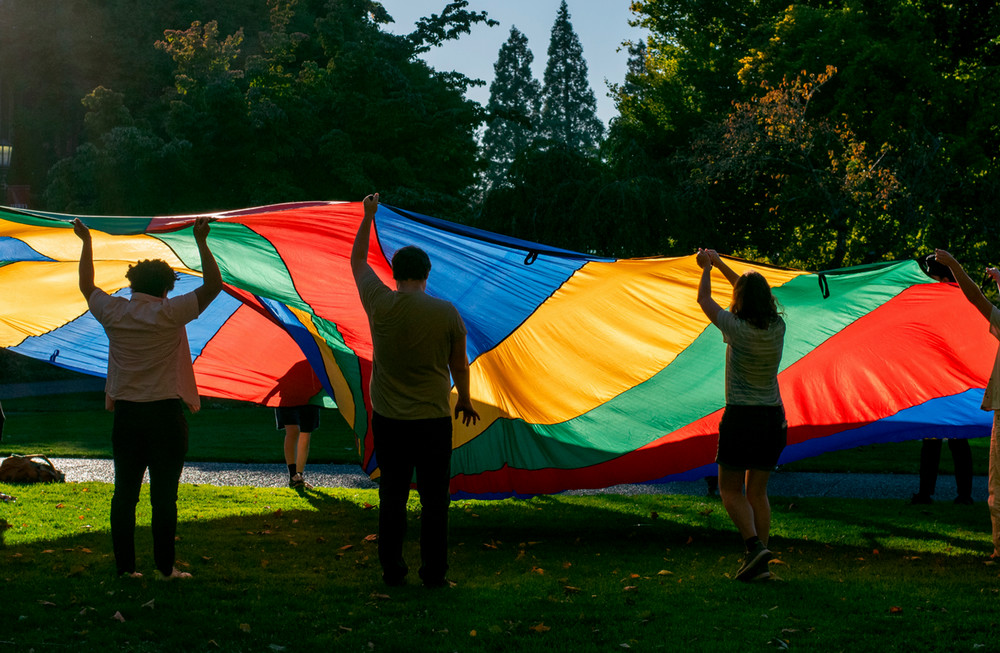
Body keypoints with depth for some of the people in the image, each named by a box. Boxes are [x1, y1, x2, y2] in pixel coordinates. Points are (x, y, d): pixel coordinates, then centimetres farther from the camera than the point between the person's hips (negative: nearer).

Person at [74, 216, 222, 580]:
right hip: (165, 414, -4)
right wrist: (201, 242, -6)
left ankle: (125, 566, 11)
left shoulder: (113, 313, 1)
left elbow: (86, 286, 20)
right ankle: (165, 568, 3)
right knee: (164, 495, 0)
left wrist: (87, 243, 28)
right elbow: (213, 284, -6)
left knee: (125, 493, 9)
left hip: (125, 414, 4)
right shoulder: (169, 314, -9)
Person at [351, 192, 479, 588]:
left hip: (387, 420, 2)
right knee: (434, 500, 5)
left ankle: (392, 571, 14)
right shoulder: (447, 313, -7)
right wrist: (464, 400, 22)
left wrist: (368, 216, 22)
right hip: (433, 420, -1)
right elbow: (459, 364, 5)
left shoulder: (380, 304, -6)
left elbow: (358, 261, 12)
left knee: (392, 496, 10)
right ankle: (434, 574, 7)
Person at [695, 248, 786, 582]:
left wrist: (706, 269, 21)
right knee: (757, 492, 12)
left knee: (730, 489, 7)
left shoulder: (737, 328, -14)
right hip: (773, 416, 5)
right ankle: (759, 564, 7)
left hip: (741, 417, -5)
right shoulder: (777, 326, 1)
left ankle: (755, 545, -13)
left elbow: (704, 300, 3)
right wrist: (720, 263, 27)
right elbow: (756, 295, 19)